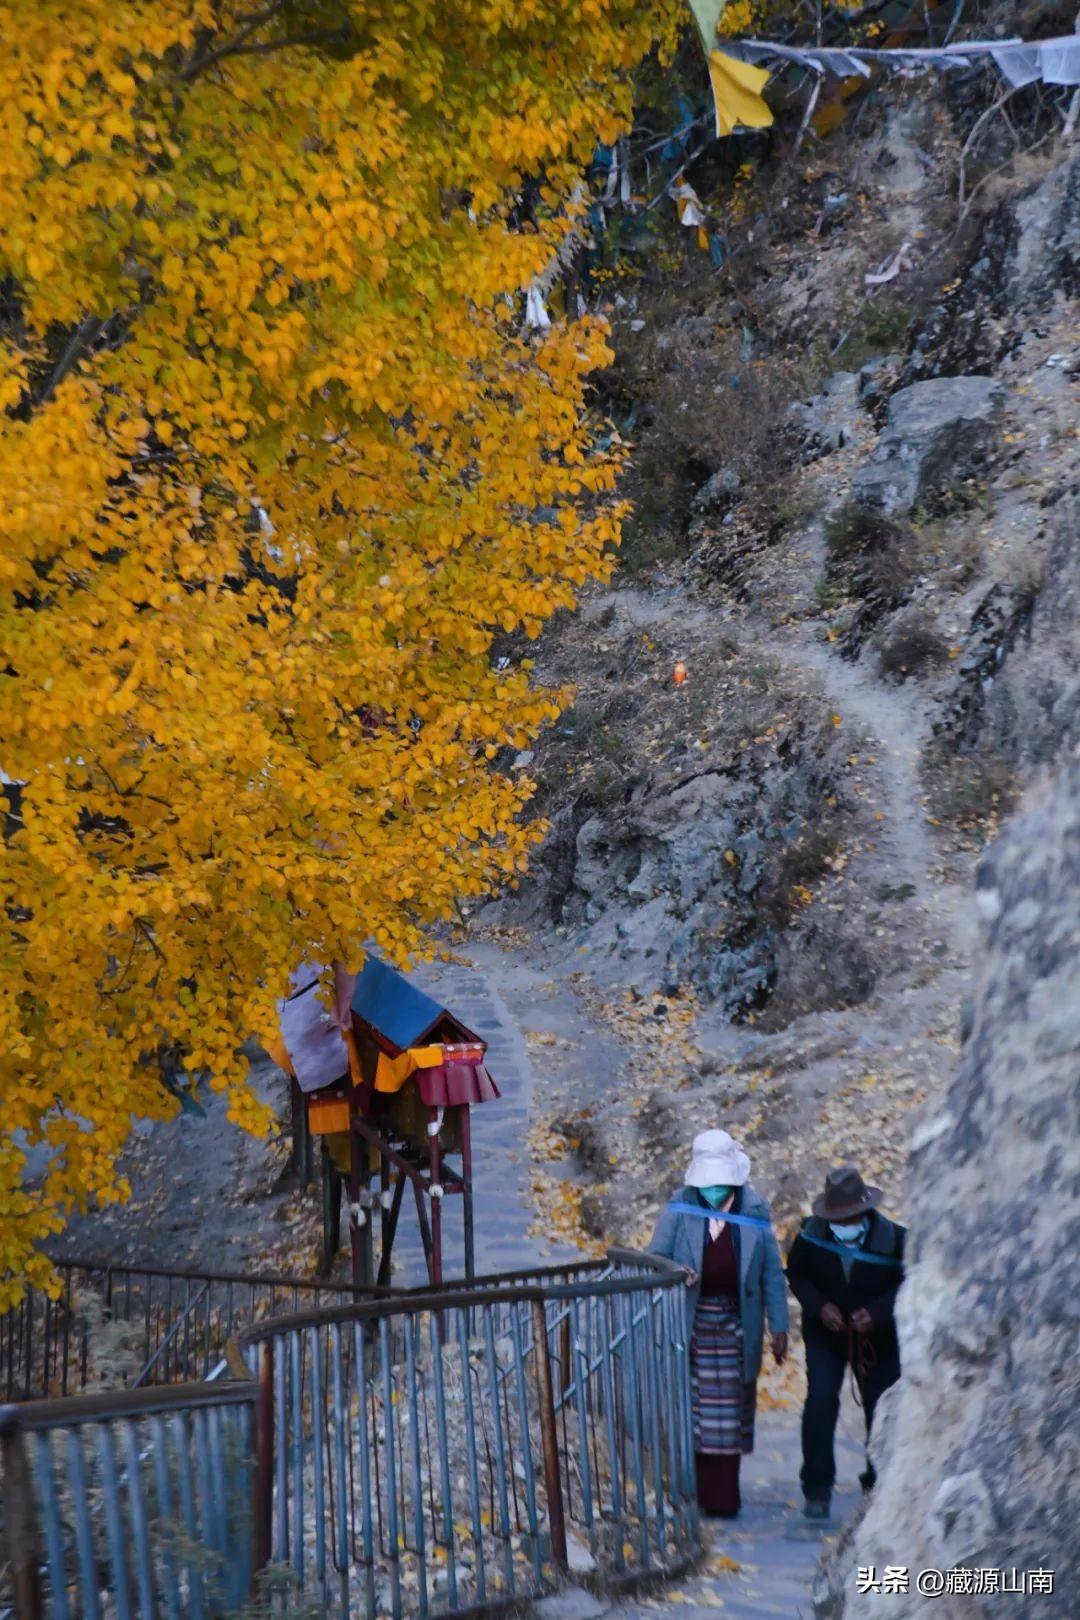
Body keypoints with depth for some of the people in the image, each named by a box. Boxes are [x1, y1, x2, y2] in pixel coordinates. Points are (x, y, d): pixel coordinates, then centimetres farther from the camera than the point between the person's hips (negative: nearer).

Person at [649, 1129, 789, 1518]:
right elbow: (654, 1259, 5)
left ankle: (722, 1497, 11)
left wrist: (778, 1326, 1)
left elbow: (771, 1273, 4)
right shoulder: (680, 1209, 0)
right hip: (689, 1323, 0)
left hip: (735, 1323, 0)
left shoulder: (753, 1213, 1)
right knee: (687, 1408, 3)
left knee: (728, 1413, 4)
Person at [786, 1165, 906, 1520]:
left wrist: (877, 1313, -24)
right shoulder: (811, 1234, -15)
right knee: (820, 1401, -14)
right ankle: (817, 1490, -4)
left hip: (878, 1336, 0)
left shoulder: (893, 1238, -20)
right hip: (826, 1332, 0)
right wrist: (818, 1306, -18)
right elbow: (797, 1273, 0)